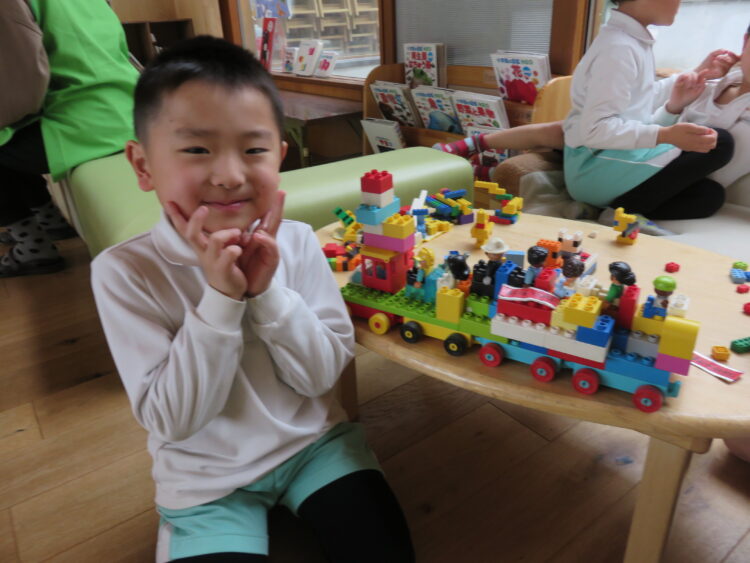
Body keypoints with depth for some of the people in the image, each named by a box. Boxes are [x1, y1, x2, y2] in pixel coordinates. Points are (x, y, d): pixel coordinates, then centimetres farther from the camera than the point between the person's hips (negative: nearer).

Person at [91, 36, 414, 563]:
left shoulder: (296, 242, -13)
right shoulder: (123, 272, -18)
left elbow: (321, 376, -12)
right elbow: (172, 420, -19)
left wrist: (268, 291, -27)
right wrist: (221, 299, -31)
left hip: (314, 440, 2)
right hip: (207, 477, -1)